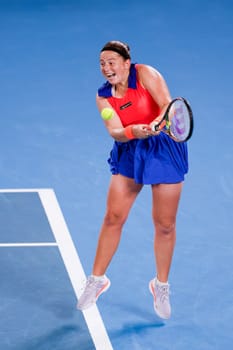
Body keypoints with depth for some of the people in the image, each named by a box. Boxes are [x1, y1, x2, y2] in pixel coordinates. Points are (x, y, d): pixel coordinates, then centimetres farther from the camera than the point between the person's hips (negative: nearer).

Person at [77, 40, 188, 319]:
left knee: (165, 224, 3)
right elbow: (115, 132, -15)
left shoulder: (145, 74, -13)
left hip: (165, 151, -3)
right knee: (113, 217, -1)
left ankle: (161, 285, 22)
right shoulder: (103, 97, -3)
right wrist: (134, 131, -37)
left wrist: (157, 123, -44)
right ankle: (97, 279, 15)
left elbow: (167, 105, -23)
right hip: (129, 153, 3)